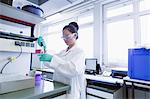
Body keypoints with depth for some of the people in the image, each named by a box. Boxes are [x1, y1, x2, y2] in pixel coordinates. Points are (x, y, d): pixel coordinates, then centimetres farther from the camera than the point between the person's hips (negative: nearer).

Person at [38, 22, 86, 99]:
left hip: (71, 91, -6)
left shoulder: (79, 52, -11)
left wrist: (52, 58, -36)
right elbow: (49, 63, 4)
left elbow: (74, 69, -30)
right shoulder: (63, 52, 10)